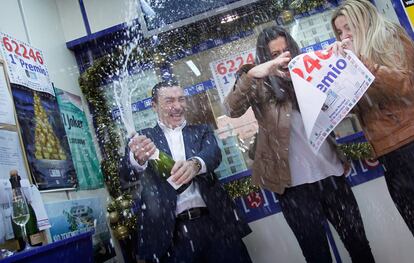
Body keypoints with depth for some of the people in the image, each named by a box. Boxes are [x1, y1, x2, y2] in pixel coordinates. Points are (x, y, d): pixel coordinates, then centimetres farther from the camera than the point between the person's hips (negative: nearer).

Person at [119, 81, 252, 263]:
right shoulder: (144, 138, 7)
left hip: (215, 224, 2)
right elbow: (126, 174, -8)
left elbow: (214, 154, -8)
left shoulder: (201, 131, 12)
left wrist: (195, 164, -31)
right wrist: (138, 159, -32)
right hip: (172, 233, -1)